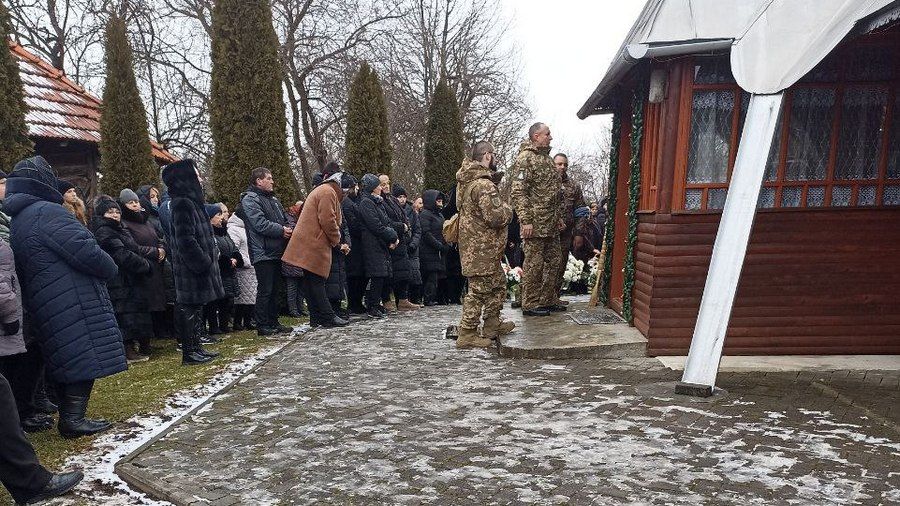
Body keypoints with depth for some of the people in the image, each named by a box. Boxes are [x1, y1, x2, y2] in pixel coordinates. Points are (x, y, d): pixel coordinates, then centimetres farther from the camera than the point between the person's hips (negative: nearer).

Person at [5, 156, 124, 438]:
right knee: (85, 359, -3)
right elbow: (85, 250, -20)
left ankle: (70, 415, 23)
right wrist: (110, 269, -2)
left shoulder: (15, 220, 15)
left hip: (47, 307, 9)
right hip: (75, 304, -9)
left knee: (68, 361, 16)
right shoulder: (46, 212, -14)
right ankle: (73, 418, 0)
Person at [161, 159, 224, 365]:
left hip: (196, 267, 10)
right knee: (190, 309, -2)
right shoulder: (182, 204, -16)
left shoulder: (190, 201, 16)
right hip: (192, 270, -10)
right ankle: (189, 353, 6)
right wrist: (204, 263, -19)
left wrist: (208, 260, 15)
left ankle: (196, 348, 24)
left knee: (195, 308, 15)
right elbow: (186, 241, -22)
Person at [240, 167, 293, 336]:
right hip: (263, 253, -9)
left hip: (276, 252, 9)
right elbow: (260, 224, -20)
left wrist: (290, 228, 0)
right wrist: (281, 230, -17)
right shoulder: (250, 199, -9)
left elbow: (285, 218, 21)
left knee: (274, 290, 14)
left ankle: (273, 322, 22)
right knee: (265, 291, -4)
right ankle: (262, 326, 3)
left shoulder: (273, 199, 19)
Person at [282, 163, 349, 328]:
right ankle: (328, 317, -2)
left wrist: (334, 237, 17)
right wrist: (336, 238, -5)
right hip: (315, 245, -11)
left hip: (309, 244, 11)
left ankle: (316, 318, 15)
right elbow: (327, 220, -18)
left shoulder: (320, 190, 24)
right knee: (316, 281, -6)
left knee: (312, 282, 10)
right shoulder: (327, 192, -10)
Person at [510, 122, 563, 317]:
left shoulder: (546, 158, 19)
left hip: (551, 224, 9)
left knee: (553, 262, 14)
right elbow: (518, 192, -16)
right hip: (535, 224, -9)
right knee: (534, 264, -2)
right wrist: (525, 221, -21)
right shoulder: (525, 158, -10)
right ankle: (530, 305, 8)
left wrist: (558, 216, 23)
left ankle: (548, 300, 25)